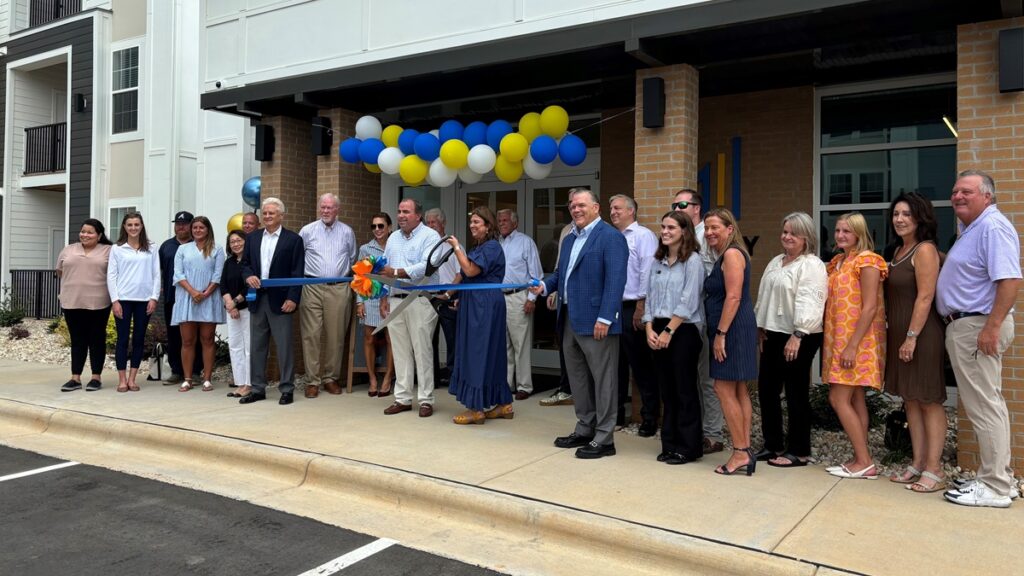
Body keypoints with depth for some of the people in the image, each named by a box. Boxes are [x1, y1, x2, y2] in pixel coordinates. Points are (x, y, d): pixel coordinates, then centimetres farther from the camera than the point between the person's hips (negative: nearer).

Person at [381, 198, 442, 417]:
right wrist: (384, 299, 13)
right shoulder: (393, 238, 18)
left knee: (422, 351, -3)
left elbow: (426, 267, -18)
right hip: (395, 301, 6)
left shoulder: (430, 236, -4)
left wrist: (396, 272, -14)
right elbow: (385, 270, 19)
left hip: (420, 302, -6)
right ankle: (402, 398, 16)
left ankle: (426, 400, 5)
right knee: (400, 352, 8)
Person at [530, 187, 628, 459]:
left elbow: (615, 280, -18)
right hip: (570, 319, 9)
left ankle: (604, 439, 7)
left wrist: (605, 318, -23)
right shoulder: (569, 239, 18)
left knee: (602, 380, 0)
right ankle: (585, 430, 29)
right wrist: (545, 285, 6)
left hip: (595, 321, -9)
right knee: (577, 378, 16)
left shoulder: (611, 237, -10)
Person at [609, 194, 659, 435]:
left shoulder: (643, 235, -6)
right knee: (617, 364, 13)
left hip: (633, 309, -7)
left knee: (642, 367, 0)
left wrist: (641, 307, -16)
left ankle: (649, 419, 8)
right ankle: (617, 414, 24)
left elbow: (647, 273, -13)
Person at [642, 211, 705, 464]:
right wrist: (649, 329, -1)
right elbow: (650, 297, 11)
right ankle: (670, 444, 20)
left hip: (683, 330, -6)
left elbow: (688, 302, -13)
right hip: (657, 331, 6)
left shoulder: (692, 260, -7)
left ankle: (688, 447, 11)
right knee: (666, 391, 11)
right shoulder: (657, 261, 12)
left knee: (685, 391, 1)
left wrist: (668, 332, -14)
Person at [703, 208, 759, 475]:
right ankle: (745, 452, 14)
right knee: (739, 391, 10)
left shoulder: (731, 254, -13)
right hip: (732, 330, 10)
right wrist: (719, 332, 15)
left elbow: (733, 297, -20)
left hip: (733, 329, -10)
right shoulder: (724, 255, 18)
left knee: (724, 389, -7)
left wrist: (720, 334, -20)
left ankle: (741, 453, -2)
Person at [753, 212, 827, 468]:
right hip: (773, 334, 8)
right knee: (767, 389, 10)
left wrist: (797, 335, -24)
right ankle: (772, 445, 23)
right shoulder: (776, 262, 17)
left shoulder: (811, 265, -10)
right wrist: (761, 327, 16)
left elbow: (808, 302, -20)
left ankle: (799, 451, 12)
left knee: (796, 393, 0)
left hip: (798, 338, -8)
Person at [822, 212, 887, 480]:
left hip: (858, 341, -8)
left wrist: (852, 346, -21)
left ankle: (864, 462, -1)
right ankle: (862, 461, 16)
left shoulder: (866, 261, -11)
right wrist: (830, 342, 11)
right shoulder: (837, 262, 14)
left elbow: (870, 308, -17)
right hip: (838, 339, 9)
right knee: (855, 400, 10)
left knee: (838, 399, -10)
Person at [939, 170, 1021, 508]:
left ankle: (995, 488, 1)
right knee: (989, 405, 15)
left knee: (984, 407, -6)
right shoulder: (972, 230, 18)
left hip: (977, 325, -11)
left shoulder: (993, 227, -15)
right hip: (964, 325, 11)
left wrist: (991, 327, -26)